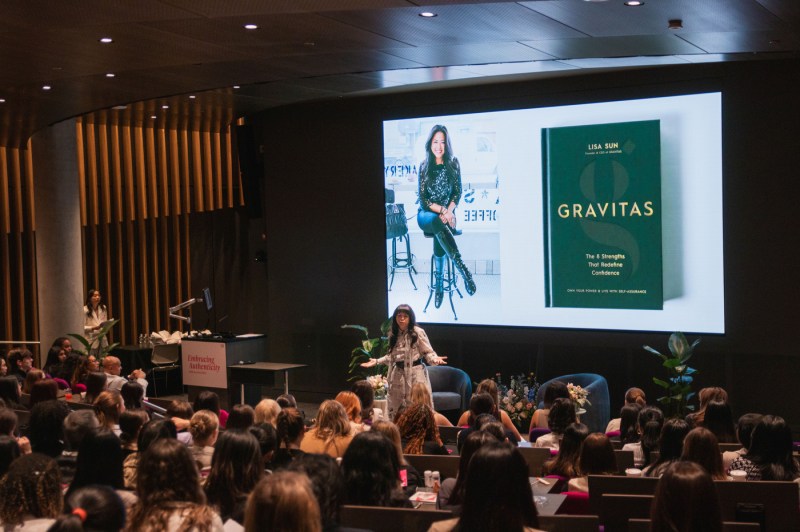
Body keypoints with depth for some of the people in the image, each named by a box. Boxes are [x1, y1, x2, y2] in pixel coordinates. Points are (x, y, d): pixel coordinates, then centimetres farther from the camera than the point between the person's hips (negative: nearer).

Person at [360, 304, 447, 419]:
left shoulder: (418, 332, -8)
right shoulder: (393, 334, 8)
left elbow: (428, 352, -7)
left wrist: (435, 359, -26)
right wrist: (377, 361, 13)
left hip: (415, 373, -5)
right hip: (398, 375, 5)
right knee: (395, 409, 8)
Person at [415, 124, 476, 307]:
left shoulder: (453, 164, 4)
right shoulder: (424, 166, 1)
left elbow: (457, 192, 4)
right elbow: (423, 198, -2)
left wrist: (449, 211, -14)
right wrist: (441, 211, -16)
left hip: (447, 214, 1)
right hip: (426, 215, -1)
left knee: (439, 237, -35)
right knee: (438, 223, -39)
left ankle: (439, 285, -28)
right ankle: (464, 271, -45)